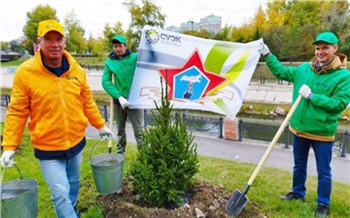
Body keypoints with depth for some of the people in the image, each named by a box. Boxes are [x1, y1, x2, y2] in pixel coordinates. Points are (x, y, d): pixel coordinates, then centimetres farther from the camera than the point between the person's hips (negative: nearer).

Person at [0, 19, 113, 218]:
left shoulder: (77, 70, -3)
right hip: (48, 149, -4)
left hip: (76, 142, 4)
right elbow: (17, 112, -8)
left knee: (73, 184, 23)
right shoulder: (25, 72, -13)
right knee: (61, 193, -1)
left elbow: (87, 103, 7)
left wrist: (101, 126, 12)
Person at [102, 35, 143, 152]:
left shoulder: (135, 57, -4)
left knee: (138, 130, 1)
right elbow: (105, 82, -7)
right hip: (118, 101, 3)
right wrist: (119, 96, -18)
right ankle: (120, 153, 31)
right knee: (120, 130, 17)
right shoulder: (109, 62, -1)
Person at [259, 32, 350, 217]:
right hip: (299, 128, 5)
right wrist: (267, 55, 6)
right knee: (299, 165, 22)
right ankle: (298, 193, 42)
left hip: (322, 132, -4)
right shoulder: (303, 69, 1)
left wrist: (312, 96, -22)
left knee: (323, 171, 11)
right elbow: (280, 71, 12)